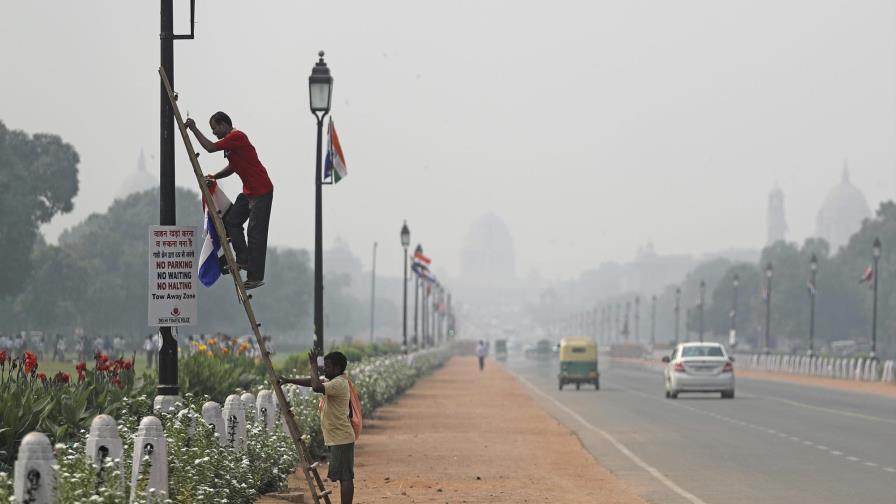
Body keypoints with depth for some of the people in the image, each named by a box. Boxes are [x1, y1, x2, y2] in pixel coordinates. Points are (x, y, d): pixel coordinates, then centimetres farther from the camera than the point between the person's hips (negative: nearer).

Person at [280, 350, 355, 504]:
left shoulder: (338, 384, -16)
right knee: (344, 476, 10)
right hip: (339, 438, 10)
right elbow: (311, 382, 24)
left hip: (341, 439, -10)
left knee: (345, 477, -11)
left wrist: (313, 366, -20)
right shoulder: (336, 381, 15)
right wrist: (289, 380, 21)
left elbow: (317, 387, -32)